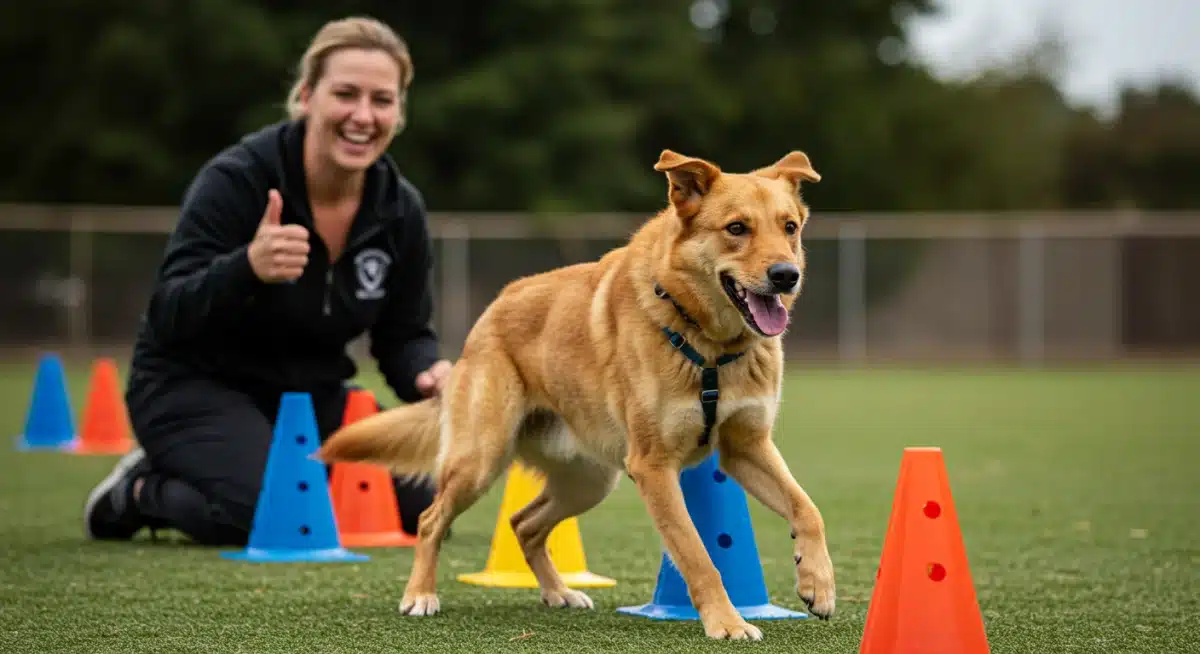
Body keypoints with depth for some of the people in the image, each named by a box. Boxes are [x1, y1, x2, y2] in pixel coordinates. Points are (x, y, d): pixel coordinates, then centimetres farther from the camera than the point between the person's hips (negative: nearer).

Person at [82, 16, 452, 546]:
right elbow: (168, 319, -26)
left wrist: (426, 375, -20)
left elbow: (402, 335, 4)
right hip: (194, 386, -6)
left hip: (309, 394, 6)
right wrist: (247, 267, -46)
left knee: (417, 507, -7)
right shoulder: (235, 179, -22)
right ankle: (142, 491, 1)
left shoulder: (400, 209, -6)